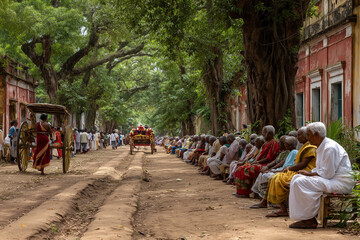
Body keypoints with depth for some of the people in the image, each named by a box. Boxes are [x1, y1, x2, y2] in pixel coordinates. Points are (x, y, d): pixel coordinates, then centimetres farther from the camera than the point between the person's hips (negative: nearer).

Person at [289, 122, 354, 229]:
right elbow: (320, 169, 21)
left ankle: (310, 220, -16)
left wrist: (310, 174, -11)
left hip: (340, 183, -11)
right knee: (297, 178, 5)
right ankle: (303, 217, -2)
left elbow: (327, 173, -23)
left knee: (301, 182, -22)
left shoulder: (330, 148, -19)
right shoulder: (321, 147, 15)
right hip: (330, 179, 11)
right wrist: (309, 173, 2)